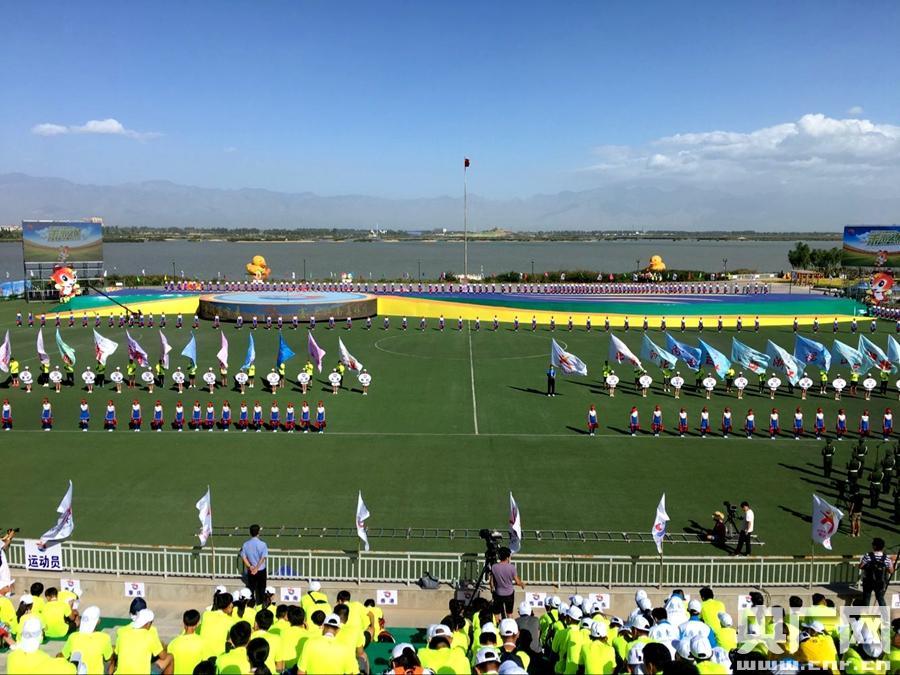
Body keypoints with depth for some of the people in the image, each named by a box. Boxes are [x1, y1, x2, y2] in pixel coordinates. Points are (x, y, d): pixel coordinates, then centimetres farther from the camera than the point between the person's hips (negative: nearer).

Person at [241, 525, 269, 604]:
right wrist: (256, 568, -13)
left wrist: (250, 566, -10)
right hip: (261, 570, -2)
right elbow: (263, 558, -17)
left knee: (250, 589, 12)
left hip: (250, 571, 2)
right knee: (261, 590, 9)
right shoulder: (262, 544, -13)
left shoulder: (246, 544, -3)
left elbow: (243, 557, -6)